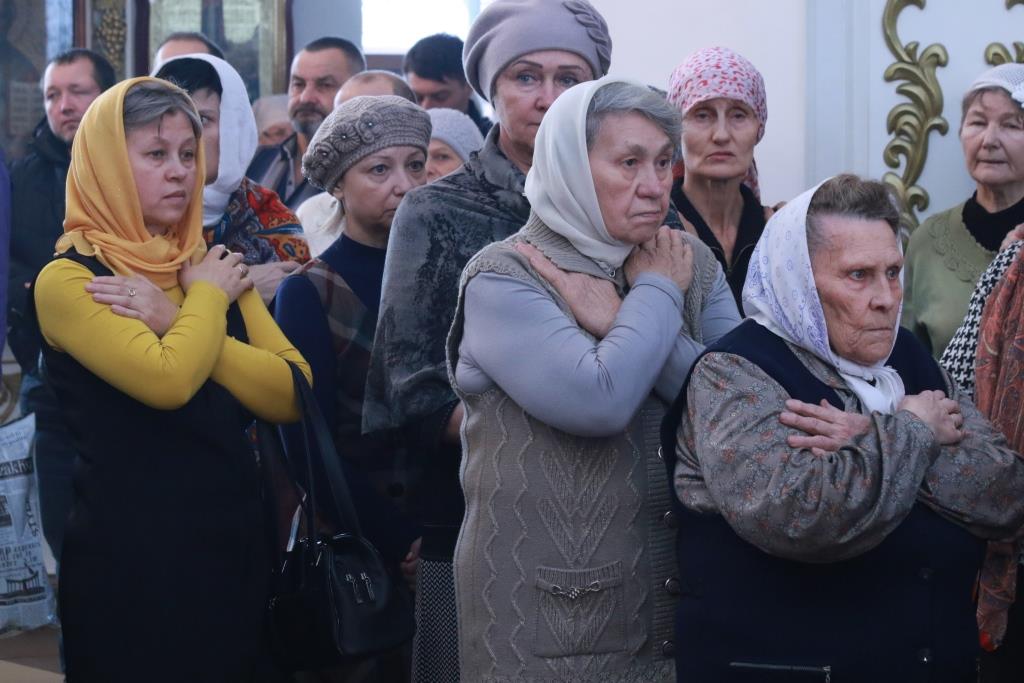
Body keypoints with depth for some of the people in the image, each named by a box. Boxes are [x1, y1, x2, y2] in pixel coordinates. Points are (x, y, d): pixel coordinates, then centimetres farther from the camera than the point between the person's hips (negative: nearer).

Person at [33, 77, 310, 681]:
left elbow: (292, 397, -5)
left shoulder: (215, 267, 9)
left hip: (238, 540, 6)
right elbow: (168, 382, -26)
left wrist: (176, 322, -14)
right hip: (131, 557, -6)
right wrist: (207, 298, -9)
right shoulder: (70, 281, -10)